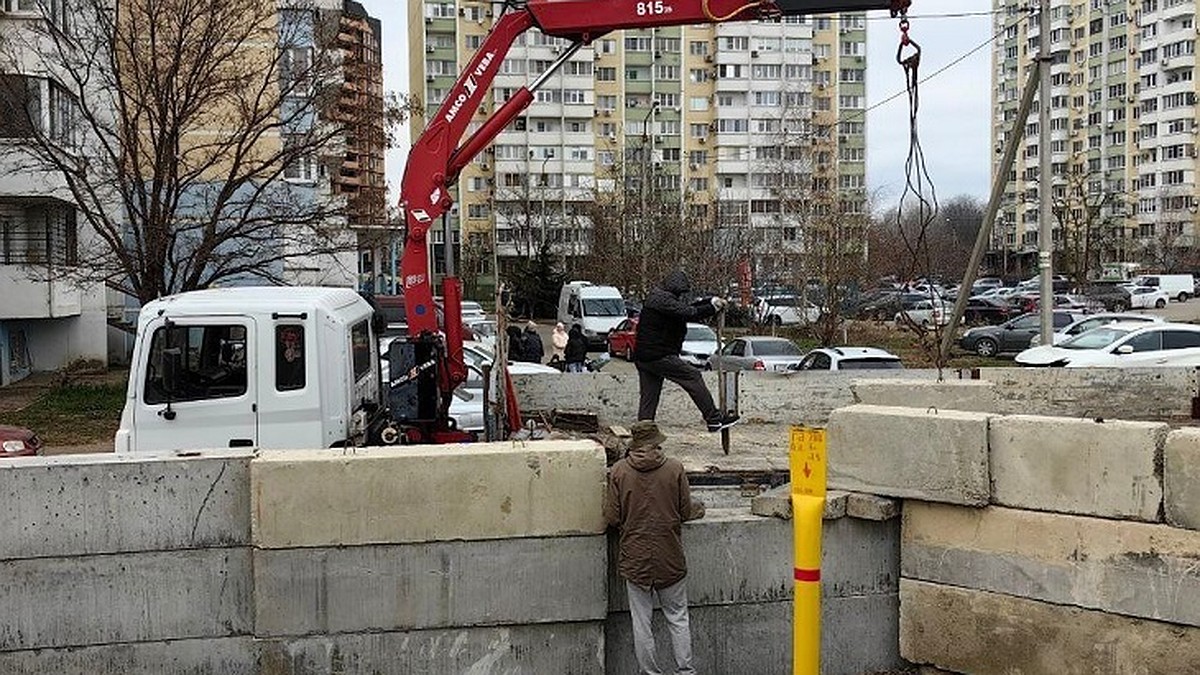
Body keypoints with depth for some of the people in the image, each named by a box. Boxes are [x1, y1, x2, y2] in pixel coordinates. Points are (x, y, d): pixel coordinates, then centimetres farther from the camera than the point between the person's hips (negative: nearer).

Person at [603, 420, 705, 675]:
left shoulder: (619, 471, -8)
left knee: (641, 620, 10)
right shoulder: (674, 468, -8)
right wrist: (699, 507, 21)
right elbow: (686, 512, -2)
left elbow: (612, 518, -6)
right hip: (670, 558, 0)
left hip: (634, 558, 0)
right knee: (677, 618, 15)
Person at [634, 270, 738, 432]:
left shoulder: (657, 296, 19)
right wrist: (713, 307, -12)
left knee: (648, 398, 10)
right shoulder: (663, 299, -14)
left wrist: (711, 301, 10)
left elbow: (687, 308, 21)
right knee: (693, 377, -5)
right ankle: (714, 419, -3)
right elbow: (689, 313, -23)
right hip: (659, 356, -10)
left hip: (642, 357, 10)